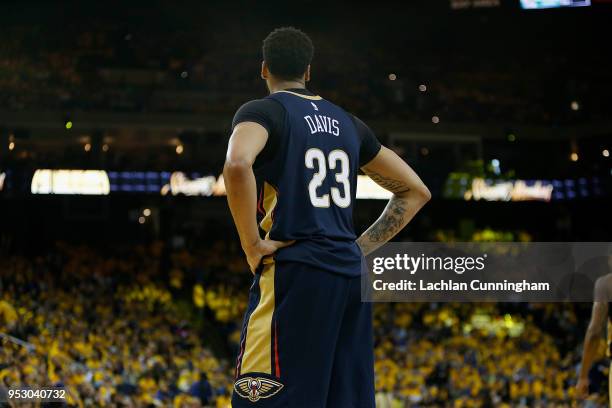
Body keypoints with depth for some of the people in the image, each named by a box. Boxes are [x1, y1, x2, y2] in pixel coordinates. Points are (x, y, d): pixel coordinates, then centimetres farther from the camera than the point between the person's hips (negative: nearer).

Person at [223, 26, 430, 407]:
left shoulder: (262, 111, -1)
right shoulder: (347, 123, 18)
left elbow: (238, 165, -25)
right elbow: (415, 192, 23)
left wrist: (252, 244, -15)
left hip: (294, 275, -7)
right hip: (351, 276, 7)